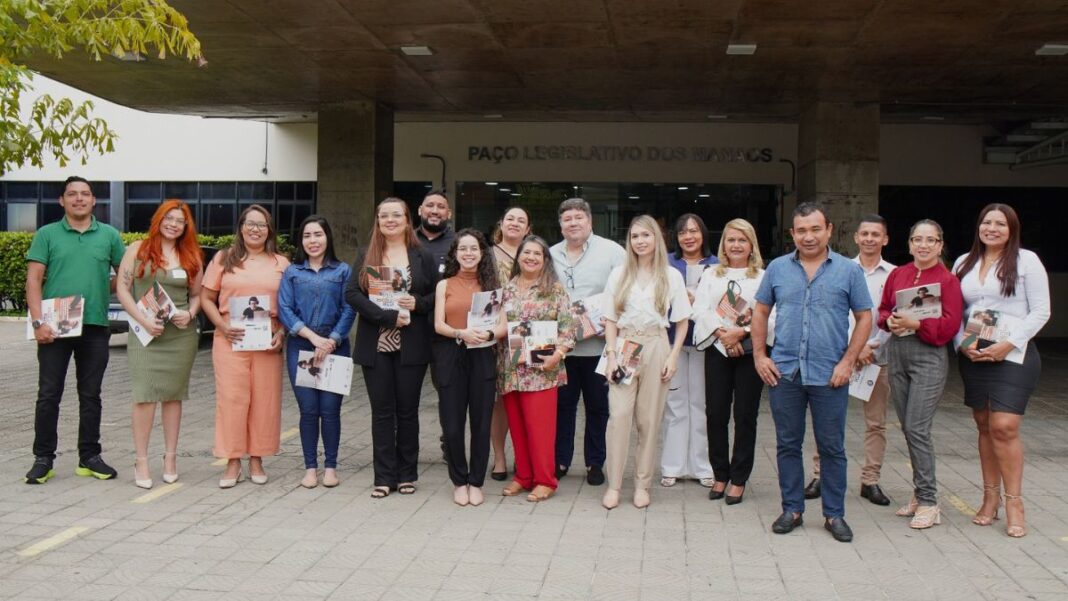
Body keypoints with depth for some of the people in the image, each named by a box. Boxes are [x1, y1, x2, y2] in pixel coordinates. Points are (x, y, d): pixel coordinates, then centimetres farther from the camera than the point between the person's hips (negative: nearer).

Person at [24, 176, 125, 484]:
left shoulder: (109, 235, 8)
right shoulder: (47, 235, 4)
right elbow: (33, 279, -2)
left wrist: (102, 290, -2)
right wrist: (38, 321, -11)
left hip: (96, 326, 2)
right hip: (55, 327, -1)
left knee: (91, 395, 9)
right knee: (48, 395, 2)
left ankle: (89, 457, 18)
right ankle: (43, 458, 12)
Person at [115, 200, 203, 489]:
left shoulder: (192, 256, 11)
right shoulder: (138, 249, 3)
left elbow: (197, 294, 15)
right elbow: (122, 288, -1)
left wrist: (190, 314, -6)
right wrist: (144, 320, -11)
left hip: (181, 333, 3)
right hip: (145, 332, -2)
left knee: (173, 395, 7)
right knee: (145, 395, -7)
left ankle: (170, 457, 16)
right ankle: (141, 461, 0)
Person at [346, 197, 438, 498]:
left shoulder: (423, 257, 6)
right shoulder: (365, 256, 7)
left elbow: (438, 294, 6)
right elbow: (352, 293, -4)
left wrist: (417, 303, -15)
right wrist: (389, 316, -15)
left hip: (411, 346, -1)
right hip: (376, 346, 1)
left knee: (407, 411, 7)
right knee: (382, 412, 5)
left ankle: (407, 474, 17)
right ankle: (384, 477, 12)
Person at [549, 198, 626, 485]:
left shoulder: (612, 251, -2)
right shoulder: (551, 255, 10)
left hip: (599, 346, -2)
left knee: (598, 407, 9)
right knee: (563, 405, 10)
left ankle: (595, 463, 21)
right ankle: (560, 460, 21)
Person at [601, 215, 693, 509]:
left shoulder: (671, 276, 4)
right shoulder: (619, 274, 7)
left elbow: (682, 321, 5)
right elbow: (610, 319, 6)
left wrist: (673, 357, -3)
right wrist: (611, 355, -4)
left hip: (655, 347, 0)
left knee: (649, 419, 4)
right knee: (619, 415, -7)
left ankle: (642, 484, 15)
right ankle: (613, 485, 1)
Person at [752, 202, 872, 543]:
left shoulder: (849, 271, 1)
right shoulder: (778, 269, 7)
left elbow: (864, 318, 2)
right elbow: (761, 312, 12)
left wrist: (847, 362, -7)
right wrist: (759, 355, 3)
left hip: (829, 375, -2)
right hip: (783, 372, 2)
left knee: (832, 447, 6)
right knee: (787, 445, 10)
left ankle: (835, 515, 18)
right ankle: (792, 509, 22)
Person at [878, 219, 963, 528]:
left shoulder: (948, 279, -5)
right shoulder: (897, 274, 10)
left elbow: (949, 326, -10)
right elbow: (882, 309, 16)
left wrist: (914, 323, -20)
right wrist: (890, 321, -5)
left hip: (929, 355, -5)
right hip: (896, 352, 6)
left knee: (917, 429, -10)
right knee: (908, 428, 10)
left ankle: (928, 502, -1)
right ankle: (921, 494, 23)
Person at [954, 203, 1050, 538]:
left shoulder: (1026, 260, -1)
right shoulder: (963, 264, 11)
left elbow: (1041, 311, -4)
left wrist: (1009, 344, -13)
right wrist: (962, 344, -5)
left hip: (1013, 355, -4)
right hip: (973, 357, 4)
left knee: (1004, 427, -12)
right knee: (985, 427, 9)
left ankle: (1014, 503, -2)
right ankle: (990, 497, 17)